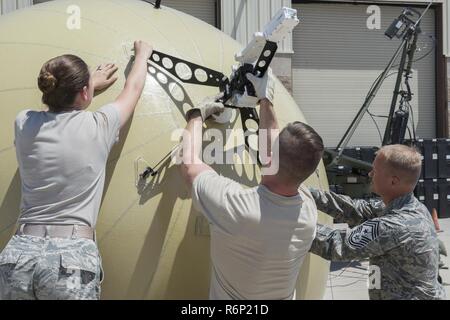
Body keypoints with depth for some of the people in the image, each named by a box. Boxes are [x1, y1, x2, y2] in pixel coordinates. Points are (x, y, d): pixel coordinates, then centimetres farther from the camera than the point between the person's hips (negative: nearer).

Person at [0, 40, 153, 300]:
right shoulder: (96, 126, -3)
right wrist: (142, 55, 36)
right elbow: (133, 89, 18)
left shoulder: (25, 124, 4)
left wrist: (91, 85, 43)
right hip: (72, 258, -3)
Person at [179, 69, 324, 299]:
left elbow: (189, 164, -18)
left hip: (228, 296, -4)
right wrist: (265, 99, 4)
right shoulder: (308, 208, -21)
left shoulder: (236, 207, -35)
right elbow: (275, 148, -3)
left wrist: (198, 115, -4)